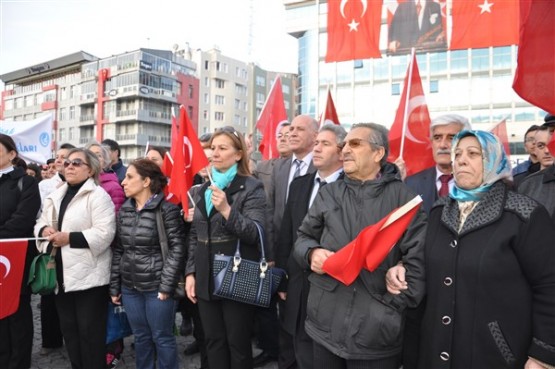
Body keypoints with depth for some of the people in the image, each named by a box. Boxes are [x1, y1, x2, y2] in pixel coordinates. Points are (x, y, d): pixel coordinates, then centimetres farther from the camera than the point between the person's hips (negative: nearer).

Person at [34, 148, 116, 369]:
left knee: (90, 331, 3)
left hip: (88, 274, -7)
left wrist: (69, 238, -21)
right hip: (62, 273, 8)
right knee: (68, 328, 18)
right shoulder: (57, 195, 15)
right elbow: (41, 222, 18)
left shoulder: (98, 195, -10)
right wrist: (44, 229, -4)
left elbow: (104, 234, -19)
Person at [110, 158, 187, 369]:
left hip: (157, 286, -5)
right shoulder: (124, 211, 8)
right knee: (141, 337, 18)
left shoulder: (167, 210, -11)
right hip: (130, 286, 6)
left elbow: (177, 250, -13)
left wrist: (167, 286, -15)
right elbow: (118, 251, 11)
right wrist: (114, 286, 9)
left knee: (162, 337, 8)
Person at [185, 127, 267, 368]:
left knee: (238, 345, 8)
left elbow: (255, 233, -18)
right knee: (213, 342, 16)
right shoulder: (204, 189, 10)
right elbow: (195, 235, 13)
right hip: (206, 280, 6)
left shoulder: (251, 188, -8)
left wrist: (227, 210, -31)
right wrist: (190, 272, 7)